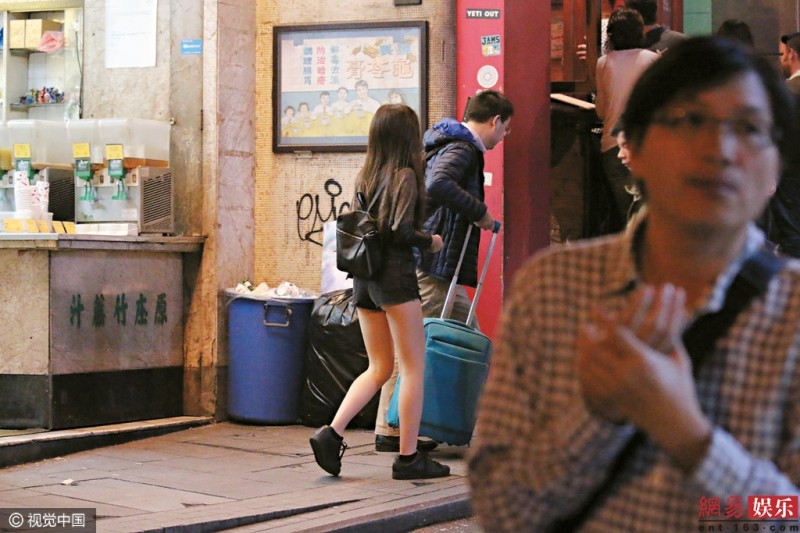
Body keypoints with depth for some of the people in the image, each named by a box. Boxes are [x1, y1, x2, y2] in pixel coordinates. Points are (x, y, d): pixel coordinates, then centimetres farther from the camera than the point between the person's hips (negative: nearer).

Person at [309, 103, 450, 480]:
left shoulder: (365, 176, 11)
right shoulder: (405, 176, -10)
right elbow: (400, 231, -18)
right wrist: (430, 241, -2)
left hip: (364, 277, 7)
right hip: (395, 273, -7)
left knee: (379, 368, 14)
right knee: (414, 368, 2)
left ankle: (331, 433, -1)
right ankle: (408, 457, 3)